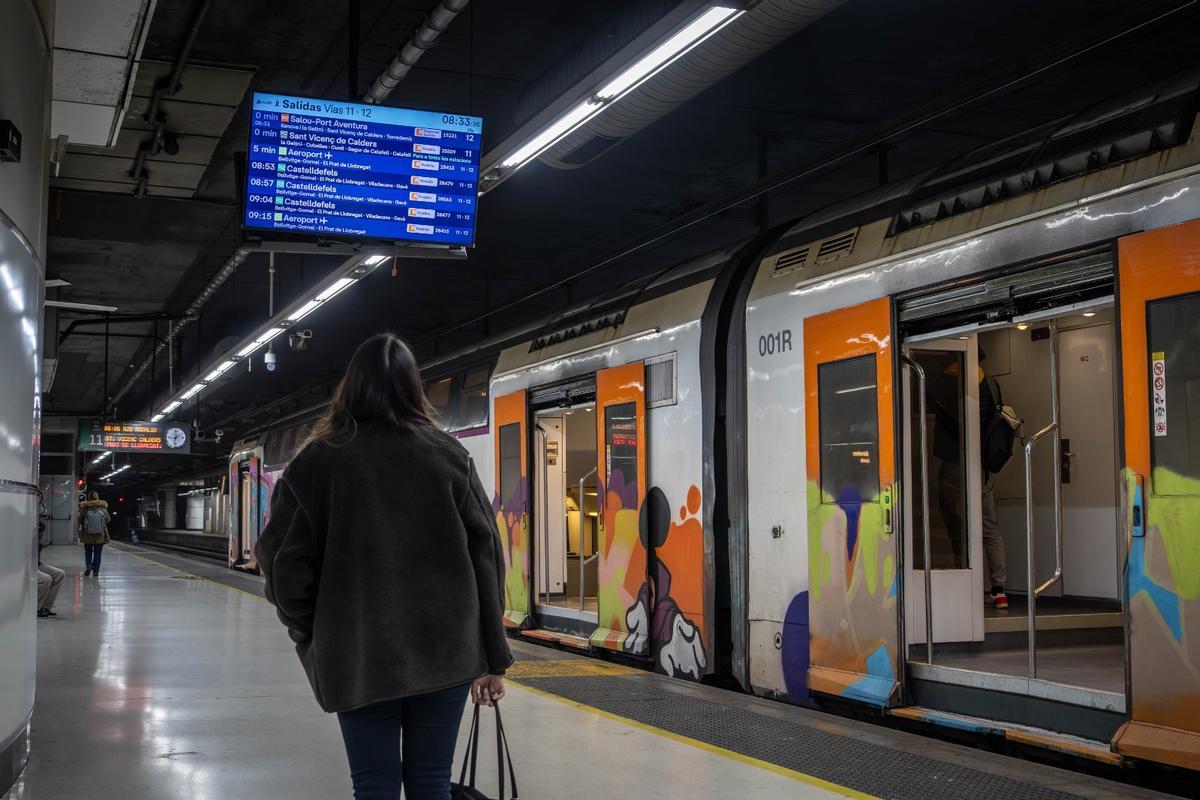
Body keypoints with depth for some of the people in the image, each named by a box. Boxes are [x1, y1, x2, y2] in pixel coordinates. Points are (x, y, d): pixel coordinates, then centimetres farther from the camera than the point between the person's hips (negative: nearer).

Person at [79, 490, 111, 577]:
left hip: (88, 535, 0)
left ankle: (88, 565, -4)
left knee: (88, 551, 18)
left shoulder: (85, 508, -9)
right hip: (100, 535, 0)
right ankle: (95, 571, 6)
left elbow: (80, 520, -2)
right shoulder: (103, 508, -7)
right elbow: (108, 519, 1)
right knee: (97, 553, 9)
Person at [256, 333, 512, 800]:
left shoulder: (318, 461, -1)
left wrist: (311, 638, 13)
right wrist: (491, 657, 6)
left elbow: (285, 563, -2)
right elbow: (485, 556, 1)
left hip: (359, 656, -1)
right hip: (446, 649, 1)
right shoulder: (449, 455, 2)